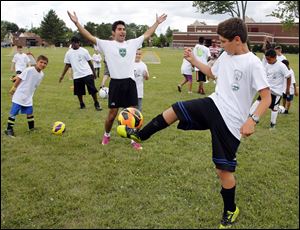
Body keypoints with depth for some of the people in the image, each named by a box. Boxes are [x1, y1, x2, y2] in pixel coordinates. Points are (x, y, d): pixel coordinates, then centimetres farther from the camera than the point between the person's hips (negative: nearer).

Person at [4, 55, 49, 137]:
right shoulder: (29, 70, -19)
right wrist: (14, 88, -5)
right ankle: (9, 129, 7)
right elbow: (19, 78, -11)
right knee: (13, 112, -2)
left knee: (30, 112, 13)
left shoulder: (41, 74, 1)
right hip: (19, 95, -6)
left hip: (28, 97, 6)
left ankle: (32, 128, 29)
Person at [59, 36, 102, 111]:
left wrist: (94, 72, 7)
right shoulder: (69, 53, 5)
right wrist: (62, 75, 6)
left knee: (93, 90, -6)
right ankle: (82, 104, 27)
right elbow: (67, 65, 10)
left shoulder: (84, 51, 0)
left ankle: (96, 103, 10)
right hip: (77, 76, 2)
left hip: (87, 74, -2)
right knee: (79, 92, 8)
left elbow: (89, 62, 5)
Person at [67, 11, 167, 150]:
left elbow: (147, 35, 22)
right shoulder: (106, 45, 2)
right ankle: (107, 135, 31)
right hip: (116, 83, -3)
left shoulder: (132, 43, 12)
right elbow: (89, 37, -4)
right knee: (112, 113, 5)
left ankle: (134, 140, 17)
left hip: (130, 82, 3)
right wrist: (76, 23, -11)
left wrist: (157, 23, 24)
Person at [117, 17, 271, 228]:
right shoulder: (225, 56, 4)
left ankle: (231, 211, 26)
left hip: (231, 121, -7)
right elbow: (212, 72, 25)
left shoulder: (253, 64, -19)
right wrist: (193, 60, 19)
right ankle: (139, 135, 22)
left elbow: (267, 97, -19)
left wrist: (252, 120, -31)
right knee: (174, 110, -1)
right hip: (213, 105, 7)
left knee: (224, 169, 2)